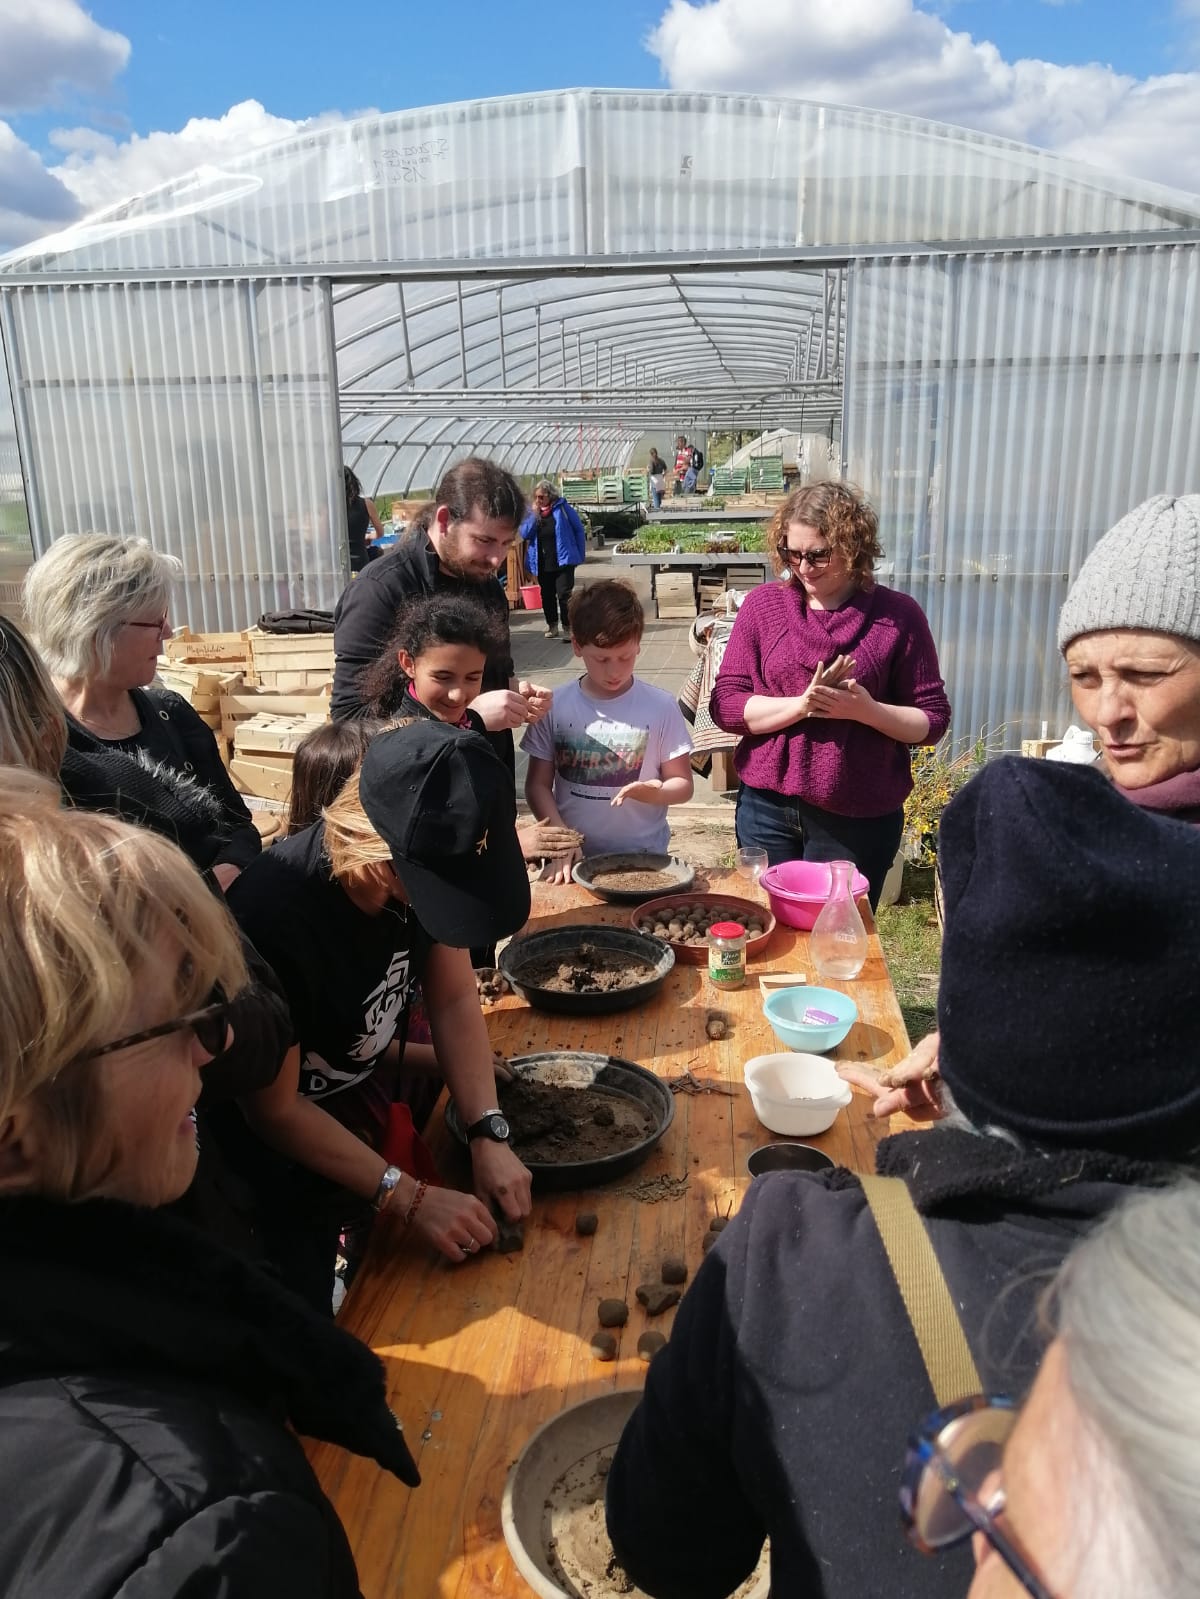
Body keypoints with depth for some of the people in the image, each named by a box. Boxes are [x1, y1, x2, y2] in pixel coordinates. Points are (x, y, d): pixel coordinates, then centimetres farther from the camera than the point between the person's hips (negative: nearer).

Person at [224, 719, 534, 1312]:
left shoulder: (428, 867, -21)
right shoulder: (272, 916, -38)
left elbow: (454, 999, -8)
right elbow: (275, 1109, -25)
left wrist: (489, 1136, -18)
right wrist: (410, 1197, -24)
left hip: (369, 1090, 5)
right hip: (286, 1146, -5)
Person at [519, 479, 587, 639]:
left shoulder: (563, 508, -5)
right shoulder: (532, 511, 7)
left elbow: (578, 530, -1)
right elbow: (524, 534, -2)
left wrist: (580, 555, -2)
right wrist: (534, 515, -12)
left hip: (563, 560, -5)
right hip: (542, 563, 5)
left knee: (564, 594, -8)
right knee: (547, 596, 12)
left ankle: (568, 626, -2)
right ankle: (552, 625, 23)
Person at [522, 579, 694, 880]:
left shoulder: (661, 707, -2)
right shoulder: (555, 707, 0)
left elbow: (682, 784, 4)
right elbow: (538, 785, 5)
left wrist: (654, 793, -17)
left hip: (644, 860, -1)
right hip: (575, 860, 1)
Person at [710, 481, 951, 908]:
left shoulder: (897, 615, -3)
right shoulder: (763, 604, 1)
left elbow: (932, 719, -1)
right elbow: (725, 704, -3)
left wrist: (866, 709, -19)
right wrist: (802, 704, -18)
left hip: (859, 820, -1)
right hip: (766, 809, 2)